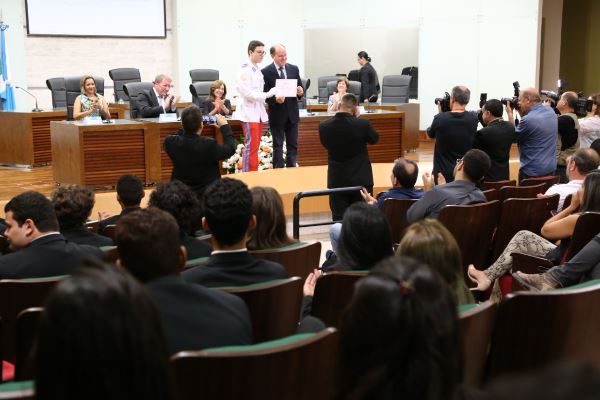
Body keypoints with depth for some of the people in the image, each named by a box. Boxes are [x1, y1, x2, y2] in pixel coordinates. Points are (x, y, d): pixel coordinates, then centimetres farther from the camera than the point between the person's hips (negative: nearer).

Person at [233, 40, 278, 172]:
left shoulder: (258, 70, 12)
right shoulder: (245, 70, -12)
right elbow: (248, 93, -19)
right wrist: (268, 94, -20)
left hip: (258, 112, 8)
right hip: (249, 112, -8)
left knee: (255, 146, 9)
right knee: (251, 146, -10)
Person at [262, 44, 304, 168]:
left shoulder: (294, 69, 6)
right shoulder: (266, 72, -7)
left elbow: (300, 88, 10)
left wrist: (300, 91, -13)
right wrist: (275, 99, -26)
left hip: (292, 113, 4)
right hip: (277, 114, -4)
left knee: (293, 145, 9)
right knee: (278, 146, 4)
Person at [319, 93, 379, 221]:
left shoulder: (324, 126, -10)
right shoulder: (363, 124, -16)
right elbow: (375, 138, 5)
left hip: (337, 181, 1)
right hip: (361, 180, -1)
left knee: (339, 220, 7)